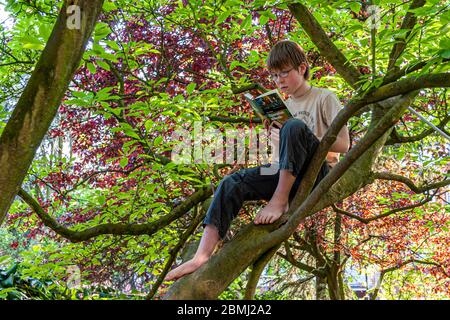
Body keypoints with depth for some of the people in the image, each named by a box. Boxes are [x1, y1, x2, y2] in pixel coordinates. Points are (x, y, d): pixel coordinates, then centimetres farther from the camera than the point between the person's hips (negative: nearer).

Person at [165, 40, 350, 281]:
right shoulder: (284, 106, 22)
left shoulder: (324, 98, 4)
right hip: (285, 175, 6)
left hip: (318, 173, -6)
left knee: (294, 127, -33)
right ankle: (202, 256, -31)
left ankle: (280, 200, -28)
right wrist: (276, 138, -1)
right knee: (232, 183, -18)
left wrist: (297, 140, -14)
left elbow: (343, 145, -7)